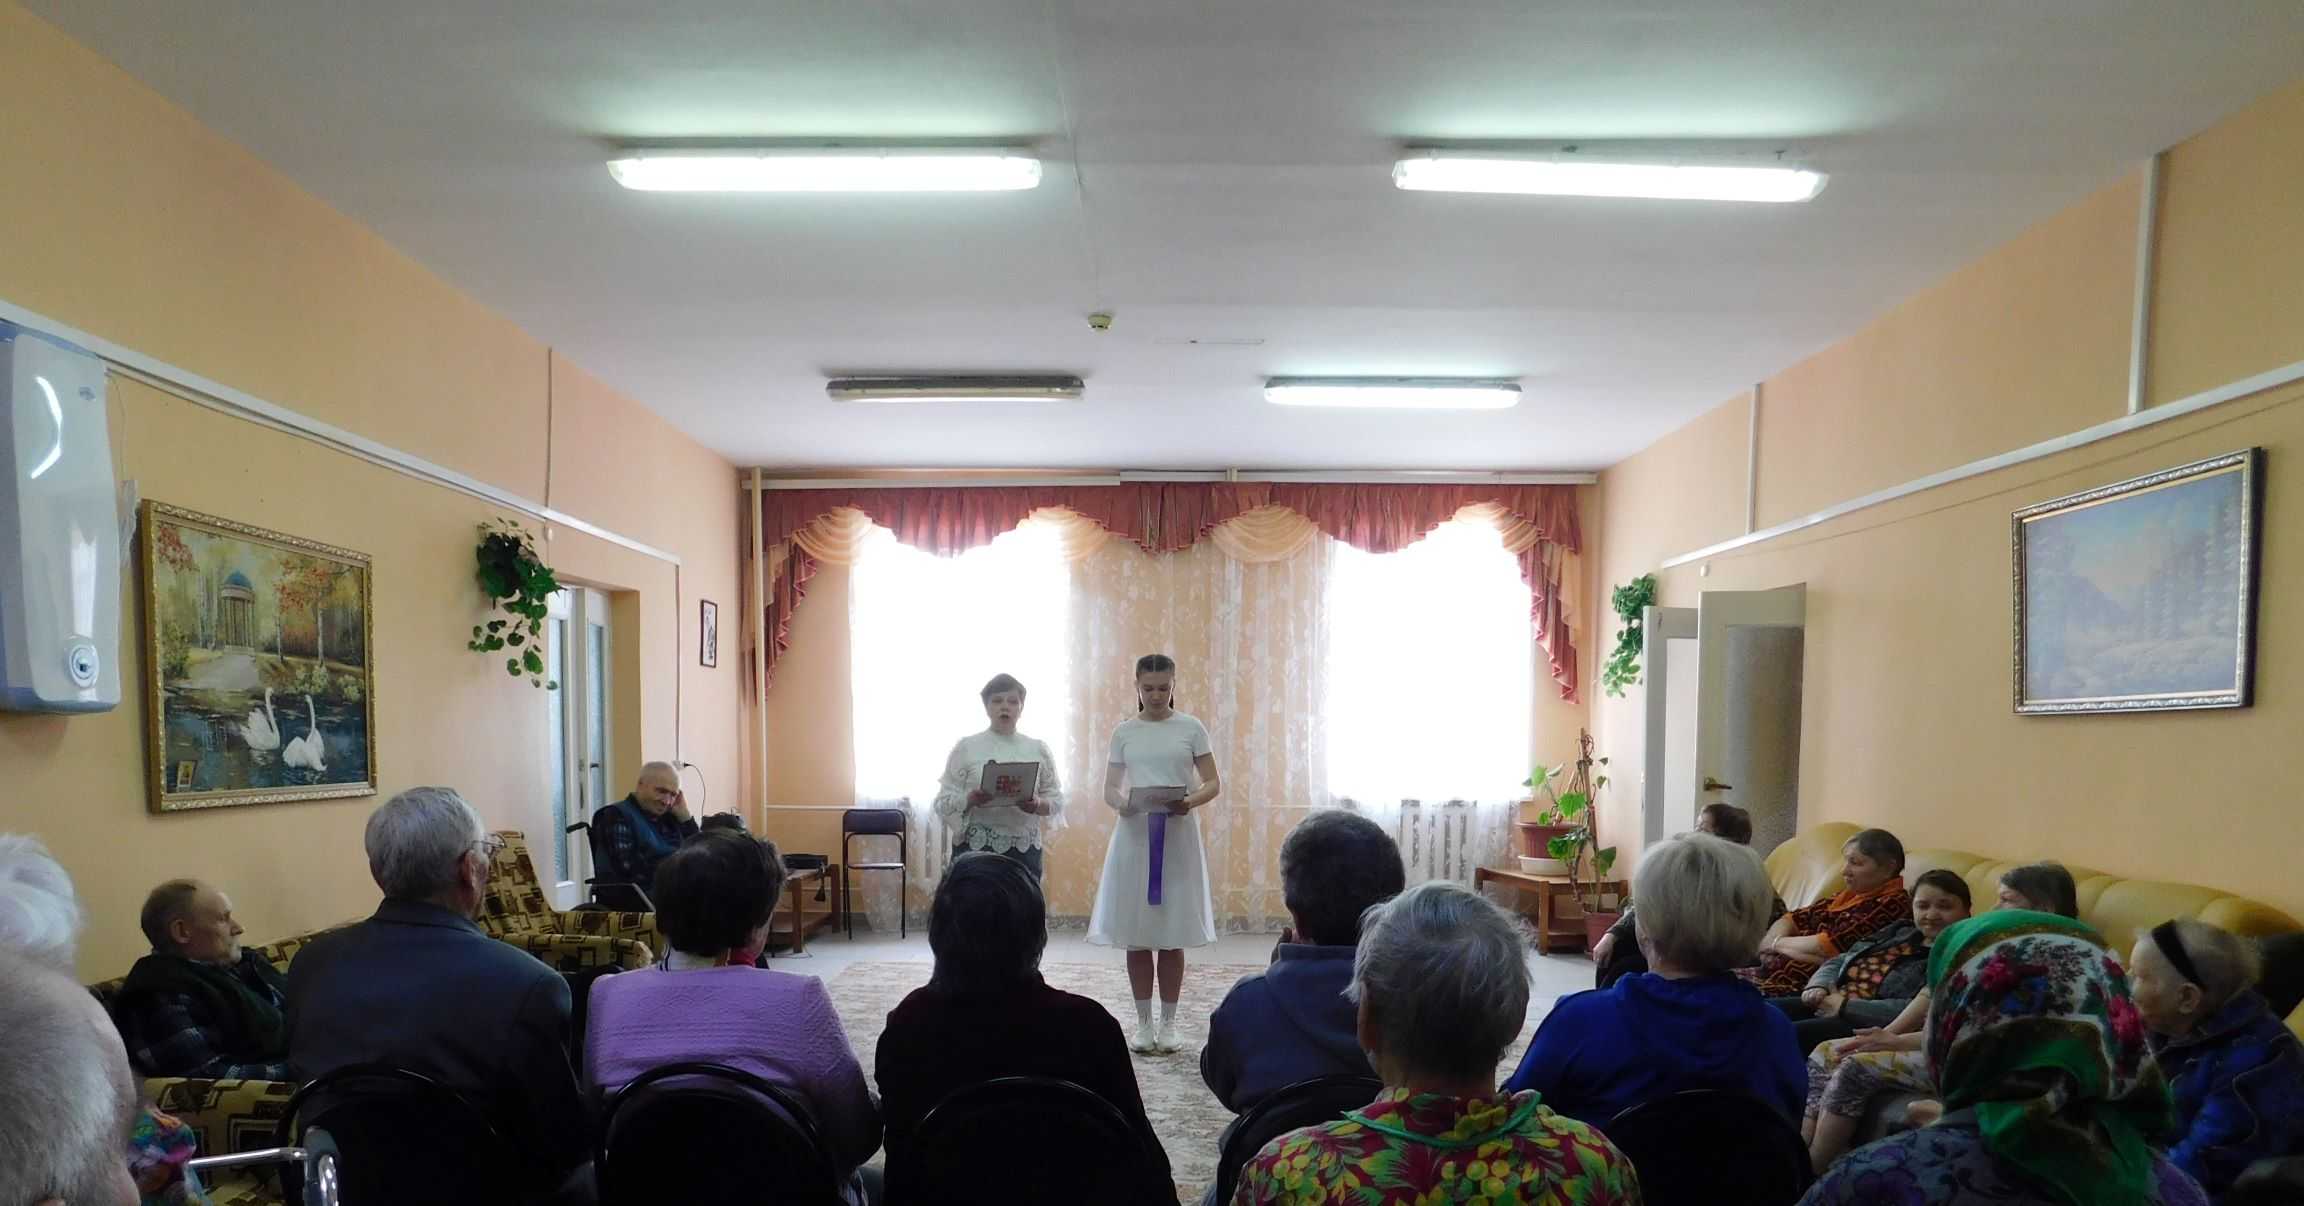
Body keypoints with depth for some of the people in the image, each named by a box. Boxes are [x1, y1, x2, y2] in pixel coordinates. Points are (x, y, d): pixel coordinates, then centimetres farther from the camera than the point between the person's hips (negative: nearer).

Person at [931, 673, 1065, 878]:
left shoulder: (1038, 749, 10)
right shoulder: (966, 747, 3)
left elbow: (1057, 801, 10)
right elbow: (943, 803, 1)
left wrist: (1037, 805, -11)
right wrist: (970, 800, -19)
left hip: (1024, 851, 2)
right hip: (975, 849, -2)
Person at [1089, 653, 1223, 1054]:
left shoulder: (1192, 728, 3)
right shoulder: (1123, 732, 7)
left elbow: (1214, 783, 2)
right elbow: (1109, 787, 8)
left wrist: (1190, 801, -19)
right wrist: (1120, 803, -15)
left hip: (1178, 834, -1)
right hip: (1134, 835, 1)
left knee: (1172, 935, 1)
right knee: (1136, 935, 2)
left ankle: (1168, 1023, 12)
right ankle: (1144, 1023, 13)